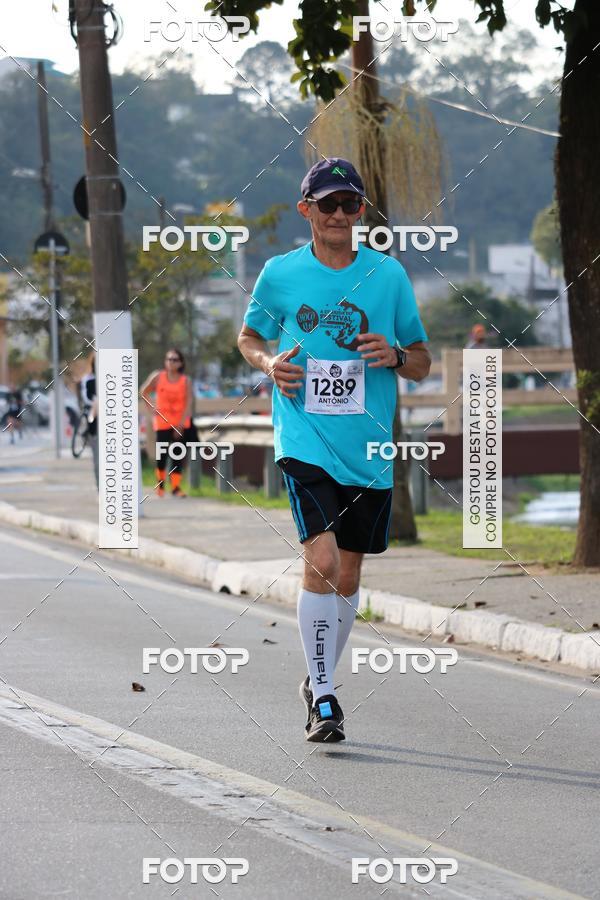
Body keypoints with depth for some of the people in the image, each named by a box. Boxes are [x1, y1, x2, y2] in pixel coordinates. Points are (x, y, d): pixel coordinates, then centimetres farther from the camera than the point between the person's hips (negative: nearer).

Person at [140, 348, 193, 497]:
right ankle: (160, 483, 22)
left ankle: (176, 487, -1)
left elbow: (189, 403, -8)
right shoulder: (158, 377, 0)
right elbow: (143, 392, 12)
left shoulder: (186, 380, -3)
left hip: (181, 423, 0)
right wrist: (152, 407, -2)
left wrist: (181, 424, -17)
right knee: (162, 454, 0)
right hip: (162, 422, 0)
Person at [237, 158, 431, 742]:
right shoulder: (280, 274, 1)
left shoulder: (388, 275, 3)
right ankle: (322, 695, -11)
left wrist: (395, 356, -12)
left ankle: (319, 681, 32)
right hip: (304, 441, -2)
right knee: (322, 559, -19)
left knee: (347, 576, 11)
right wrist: (268, 362, -4)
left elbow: (422, 365, 10)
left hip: (369, 450, 3)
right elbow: (248, 336, 17)